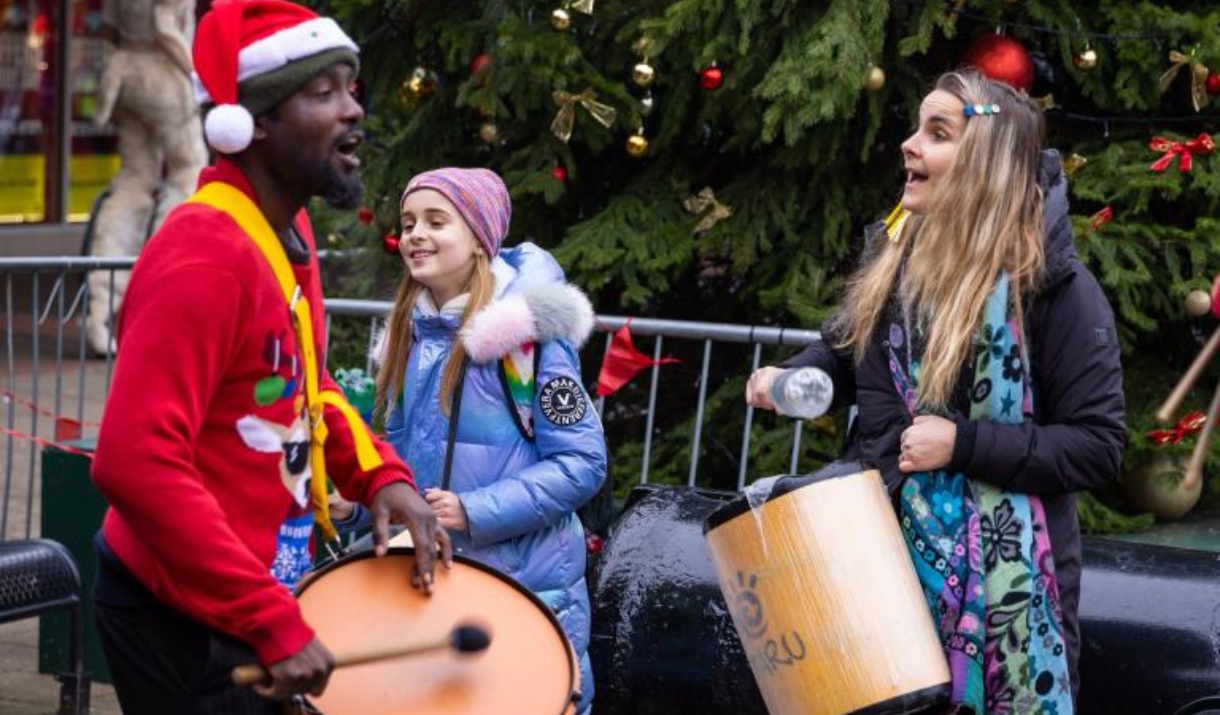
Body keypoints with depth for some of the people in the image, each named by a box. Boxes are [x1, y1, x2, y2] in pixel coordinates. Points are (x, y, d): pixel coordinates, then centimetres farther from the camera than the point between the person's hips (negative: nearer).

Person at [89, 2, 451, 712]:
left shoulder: (288, 230, 5)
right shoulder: (206, 255, -24)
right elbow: (135, 462, -31)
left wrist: (381, 474, 0)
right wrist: (274, 623, -31)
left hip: (256, 595, 9)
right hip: (185, 620, -9)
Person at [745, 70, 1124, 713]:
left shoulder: (1054, 285, -16)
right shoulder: (893, 254, 3)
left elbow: (1099, 447, -17)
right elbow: (847, 350, 22)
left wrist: (963, 444, -23)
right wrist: (787, 379, 1)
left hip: (1001, 579, -6)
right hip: (889, 550, 6)